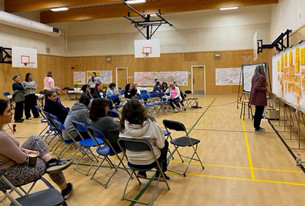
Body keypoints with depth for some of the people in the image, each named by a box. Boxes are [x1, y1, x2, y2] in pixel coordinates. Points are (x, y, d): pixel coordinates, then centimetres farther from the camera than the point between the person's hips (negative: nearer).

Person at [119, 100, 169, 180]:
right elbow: (161, 144, -15)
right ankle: (160, 172, 33)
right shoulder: (150, 123, -23)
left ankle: (141, 172, 31)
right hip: (150, 162, -3)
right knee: (165, 143, 23)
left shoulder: (124, 125, -15)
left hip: (132, 162, 4)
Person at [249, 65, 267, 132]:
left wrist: (264, 84, 13)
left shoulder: (254, 77, 12)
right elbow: (257, 87, -25)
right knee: (259, 112, -2)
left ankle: (256, 126, 25)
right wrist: (265, 89, -12)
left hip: (256, 97, 10)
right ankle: (257, 128, 4)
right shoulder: (261, 77, -16)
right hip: (260, 98, -10)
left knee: (257, 112, 17)